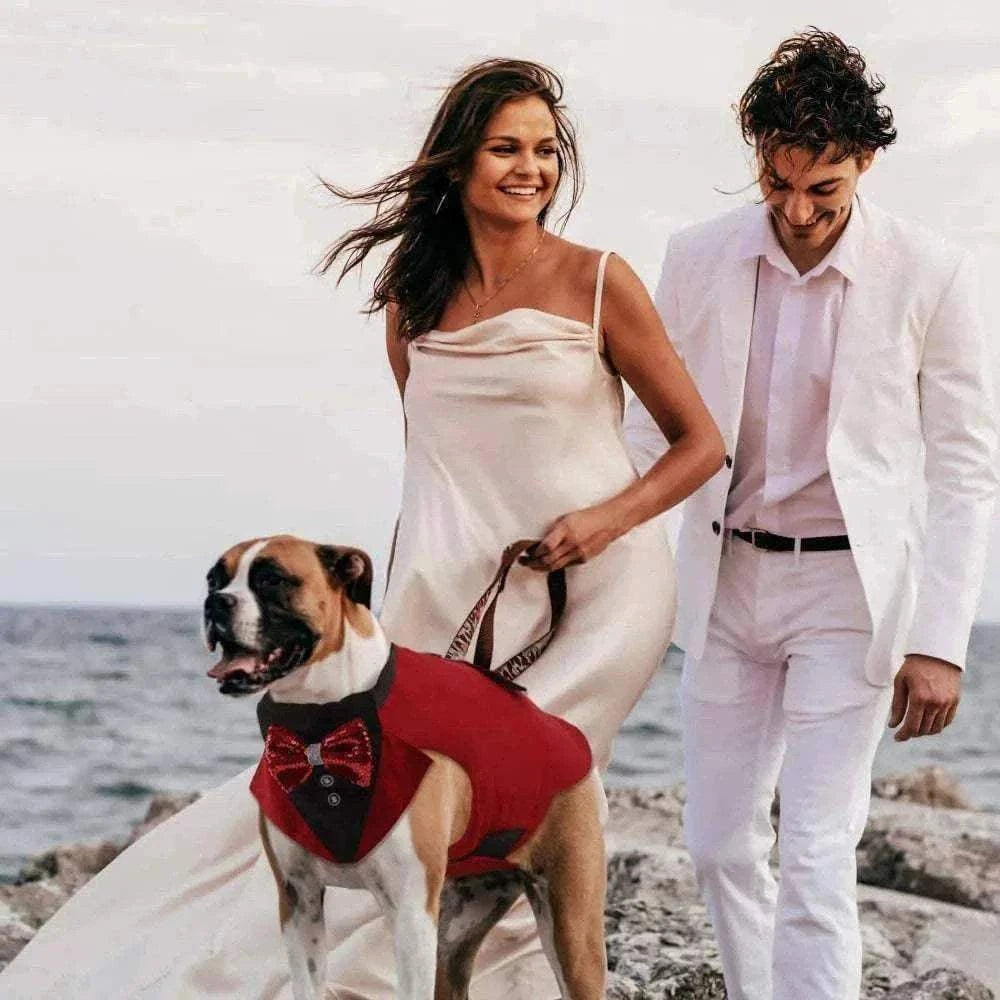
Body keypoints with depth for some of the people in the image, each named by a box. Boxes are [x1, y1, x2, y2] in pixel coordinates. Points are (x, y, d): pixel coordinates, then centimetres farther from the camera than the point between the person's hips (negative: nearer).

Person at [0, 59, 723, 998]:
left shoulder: (598, 282, -3)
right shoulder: (415, 298, 10)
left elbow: (701, 442, 2)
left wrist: (610, 516, -14)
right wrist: (394, 615, 15)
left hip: (593, 591, -4)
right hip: (456, 601, 5)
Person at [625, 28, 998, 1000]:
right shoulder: (699, 259, -2)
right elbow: (653, 427, 8)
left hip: (850, 590, -4)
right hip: (728, 581, 4)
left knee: (815, 858, -10)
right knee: (718, 844, 12)